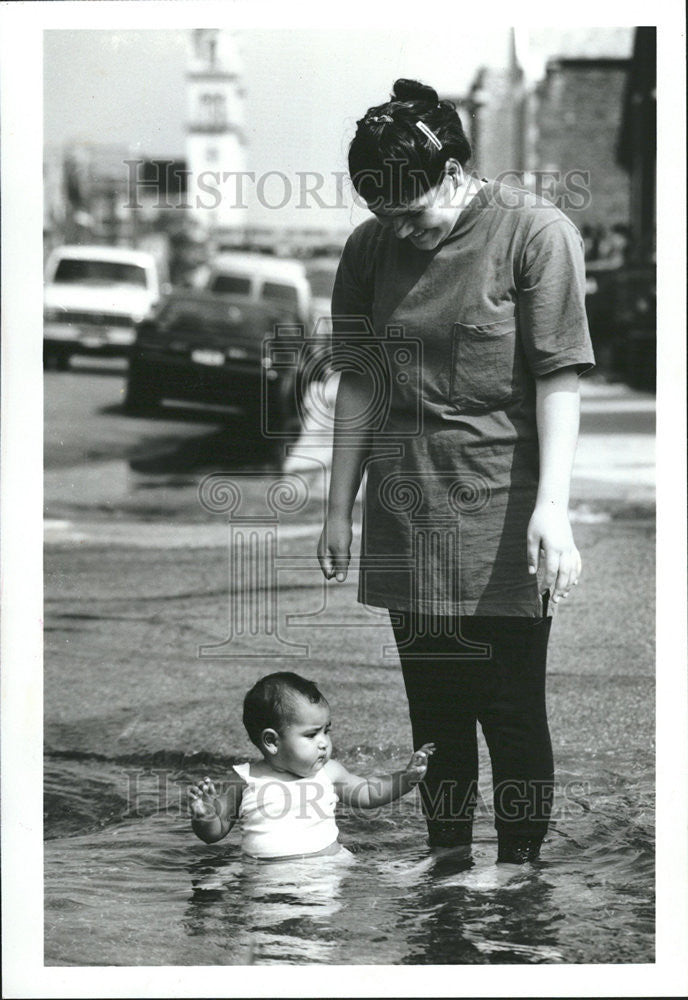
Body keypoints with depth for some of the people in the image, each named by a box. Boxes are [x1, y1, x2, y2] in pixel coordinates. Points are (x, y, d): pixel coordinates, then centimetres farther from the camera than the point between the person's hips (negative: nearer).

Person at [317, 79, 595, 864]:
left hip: (500, 515, -4)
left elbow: (559, 381, -11)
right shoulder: (369, 248, 4)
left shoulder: (535, 233, -9)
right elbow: (359, 382, 10)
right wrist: (339, 508, 11)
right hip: (406, 517, 4)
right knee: (433, 711, 10)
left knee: (512, 714, 0)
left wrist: (552, 508, -18)